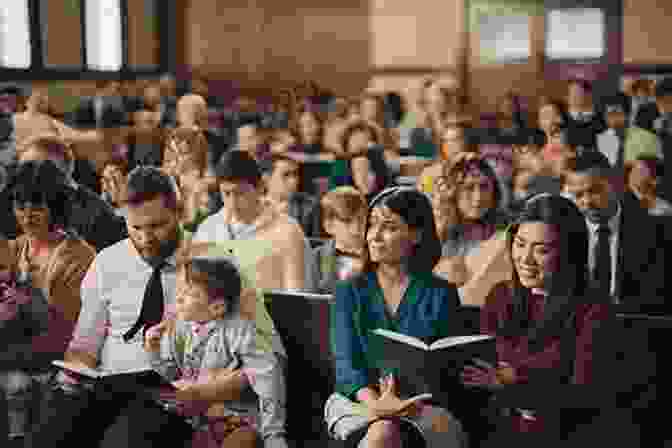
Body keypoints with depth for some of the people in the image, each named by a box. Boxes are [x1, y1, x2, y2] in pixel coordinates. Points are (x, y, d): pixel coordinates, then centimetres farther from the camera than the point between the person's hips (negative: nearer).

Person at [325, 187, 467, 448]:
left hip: (424, 406, -1)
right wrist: (373, 401, -23)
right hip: (358, 400, 1)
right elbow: (346, 363, 0)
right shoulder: (349, 292, 12)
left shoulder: (441, 294, 9)